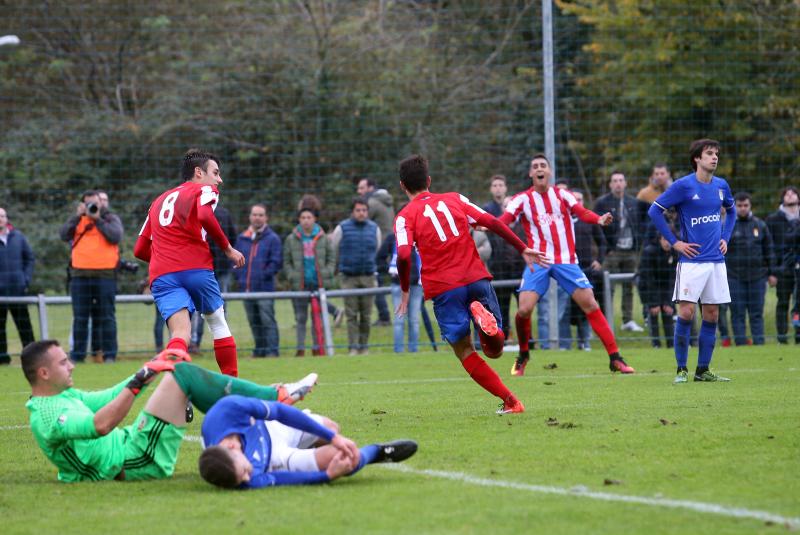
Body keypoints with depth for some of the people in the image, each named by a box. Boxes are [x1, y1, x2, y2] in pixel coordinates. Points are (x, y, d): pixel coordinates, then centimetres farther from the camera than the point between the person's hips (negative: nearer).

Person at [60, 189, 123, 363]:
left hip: (105, 275, -3)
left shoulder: (110, 218, 7)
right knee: (80, 317, 5)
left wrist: (98, 219, -10)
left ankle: (109, 354, 1)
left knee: (106, 316, -1)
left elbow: (115, 237, -11)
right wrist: (78, 216, -7)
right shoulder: (77, 220, 14)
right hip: (80, 275, 3)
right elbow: (64, 235, -1)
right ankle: (77, 355, 9)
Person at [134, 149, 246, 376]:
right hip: (196, 268, -3)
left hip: (161, 275, 4)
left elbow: (140, 250, 26)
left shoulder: (159, 201, 28)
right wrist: (228, 249, -3)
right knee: (218, 324, 19)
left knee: (180, 333, -13)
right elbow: (205, 216, -15)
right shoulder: (205, 190, 10)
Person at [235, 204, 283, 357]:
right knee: (254, 322, 11)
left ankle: (272, 350, -9)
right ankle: (259, 350, 20)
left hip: (265, 288, -5)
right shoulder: (242, 238, 14)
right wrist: (240, 277, 4)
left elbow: (277, 262, -5)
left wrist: (264, 276, -11)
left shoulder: (272, 239, 0)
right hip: (247, 290, 5)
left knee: (268, 321, -10)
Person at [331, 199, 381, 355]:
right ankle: (353, 348, -8)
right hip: (349, 278, -2)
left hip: (368, 277, 2)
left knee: (366, 315, 3)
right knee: (351, 314, -7)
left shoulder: (374, 229, 10)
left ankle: (364, 347, 11)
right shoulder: (342, 228, 1)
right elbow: (332, 252, 11)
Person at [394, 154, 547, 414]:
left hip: (443, 288, -2)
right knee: (494, 350, 11)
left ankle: (509, 400, -5)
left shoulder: (405, 216, 4)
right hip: (477, 277, 2)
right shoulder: (454, 199, 14)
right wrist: (523, 249, 12)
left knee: (464, 351, 10)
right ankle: (482, 314, -23)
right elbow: (493, 222, 6)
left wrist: (405, 290, 0)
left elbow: (403, 255, -13)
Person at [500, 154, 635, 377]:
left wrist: (599, 219, -32)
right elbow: (504, 220, -12)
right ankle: (522, 356, 12)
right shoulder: (523, 199, 4)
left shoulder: (562, 195, 7)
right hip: (538, 262, -1)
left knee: (590, 305, -7)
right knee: (524, 310, -14)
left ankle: (615, 358, -2)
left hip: (566, 260, 1)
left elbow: (582, 212, -10)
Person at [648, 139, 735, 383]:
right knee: (686, 312, -10)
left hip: (716, 260, 5)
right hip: (692, 260, -5)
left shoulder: (721, 185, 8)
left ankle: (703, 370, 12)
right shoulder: (683, 185, -8)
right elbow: (654, 210, -6)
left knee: (711, 314, 5)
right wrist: (674, 242, -8)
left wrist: (725, 237, 14)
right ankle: (681, 370, -1)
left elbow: (730, 210, 28)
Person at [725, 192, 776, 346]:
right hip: (735, 278, -2)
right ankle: (740, 343, 3)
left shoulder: (760, 225, 9)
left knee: (757, 313, 3)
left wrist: (771, 273, 8)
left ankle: (759, 343, 5)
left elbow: (769, 250, 12)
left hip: (757, 276, 2)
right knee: (737, 313, -1)